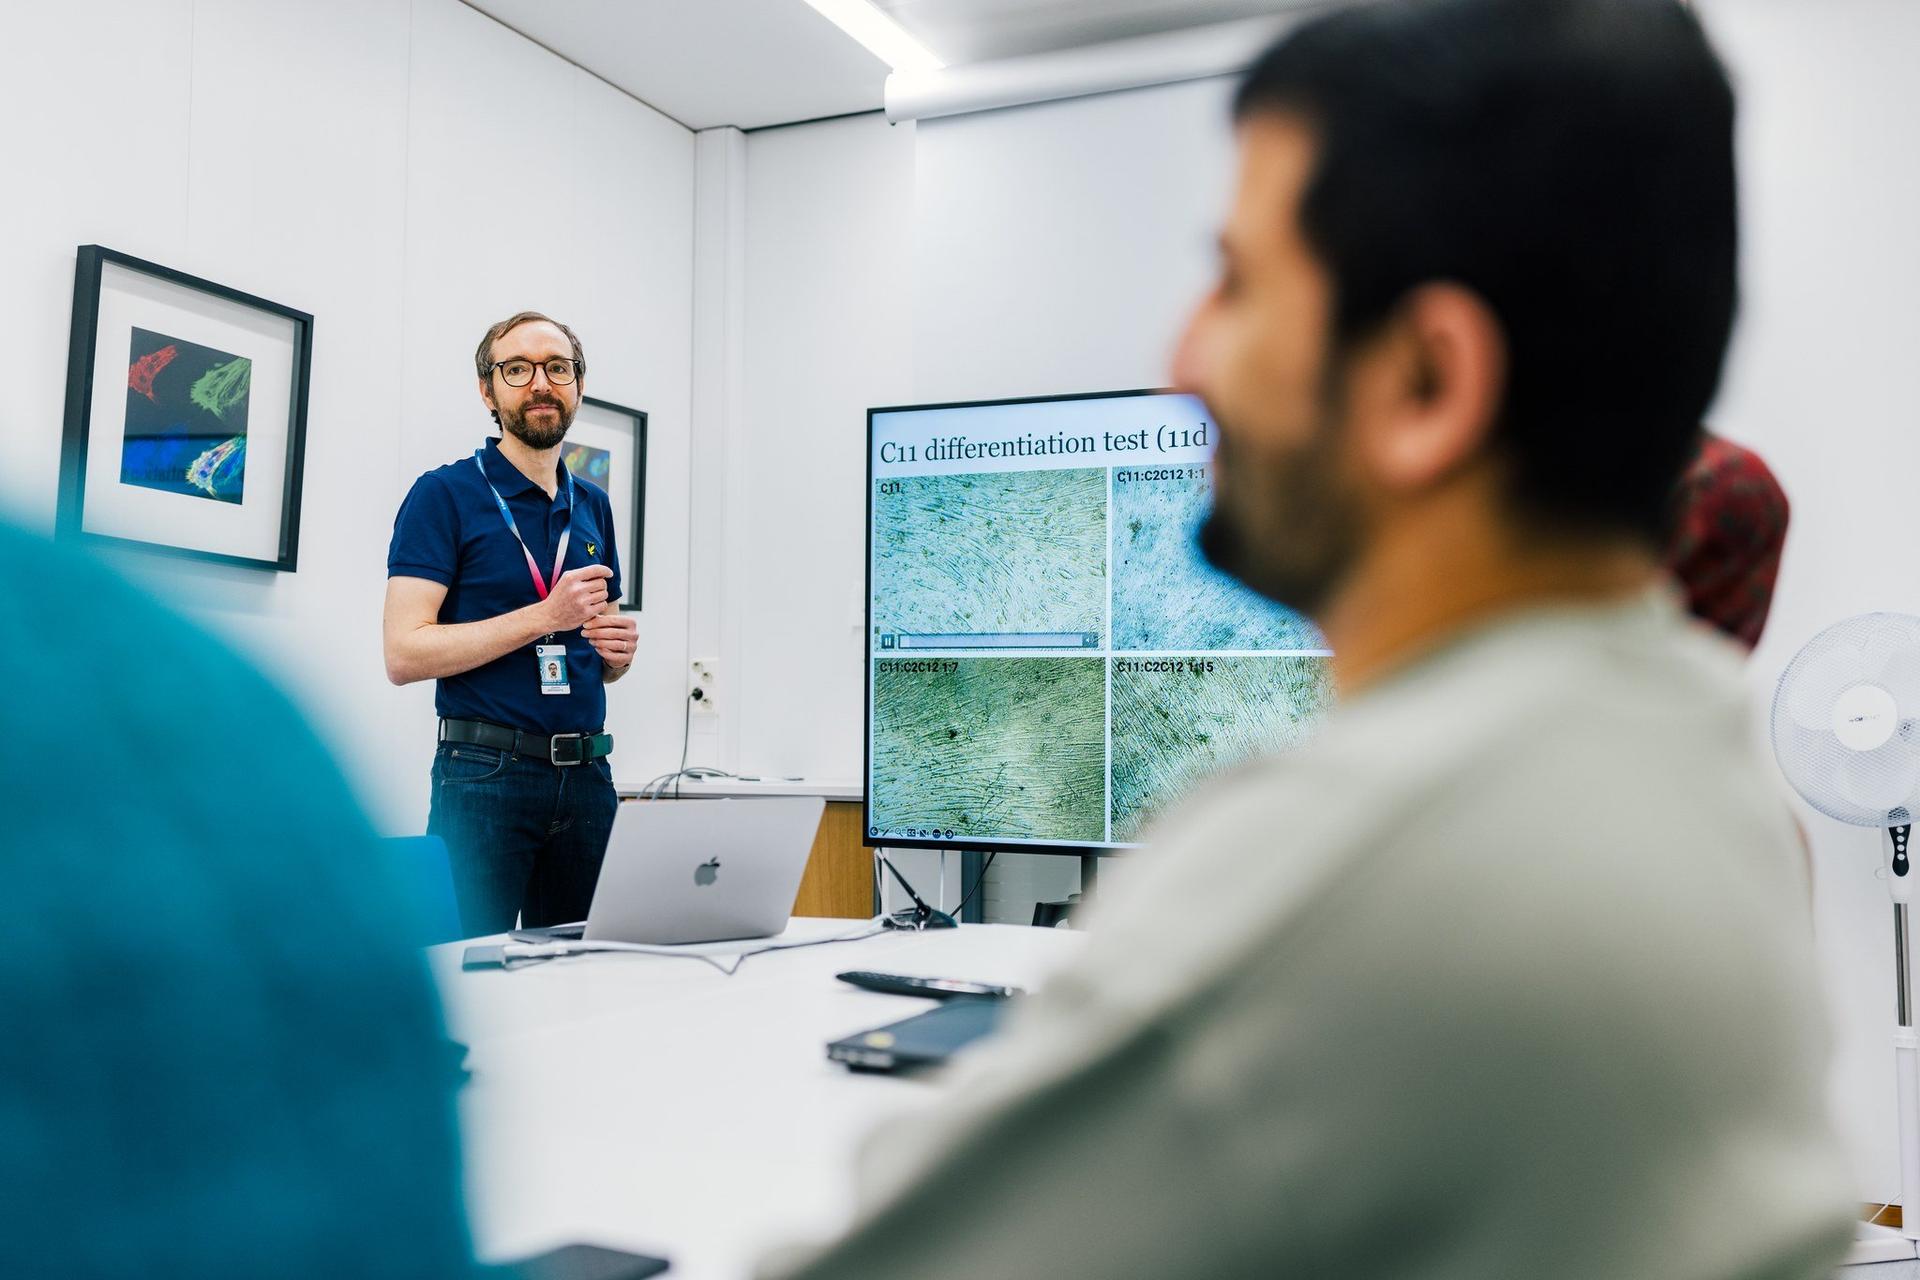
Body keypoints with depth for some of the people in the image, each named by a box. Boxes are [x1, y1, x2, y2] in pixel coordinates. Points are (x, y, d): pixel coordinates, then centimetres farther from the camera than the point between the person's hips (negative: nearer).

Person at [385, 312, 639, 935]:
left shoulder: (592, 505, 15)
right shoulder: (445, 493, -3)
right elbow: (404, 654, -13)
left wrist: (618, 648, 0)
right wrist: (546, 615, -17)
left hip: (586, 776, 6)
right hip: (486, 773, -5)